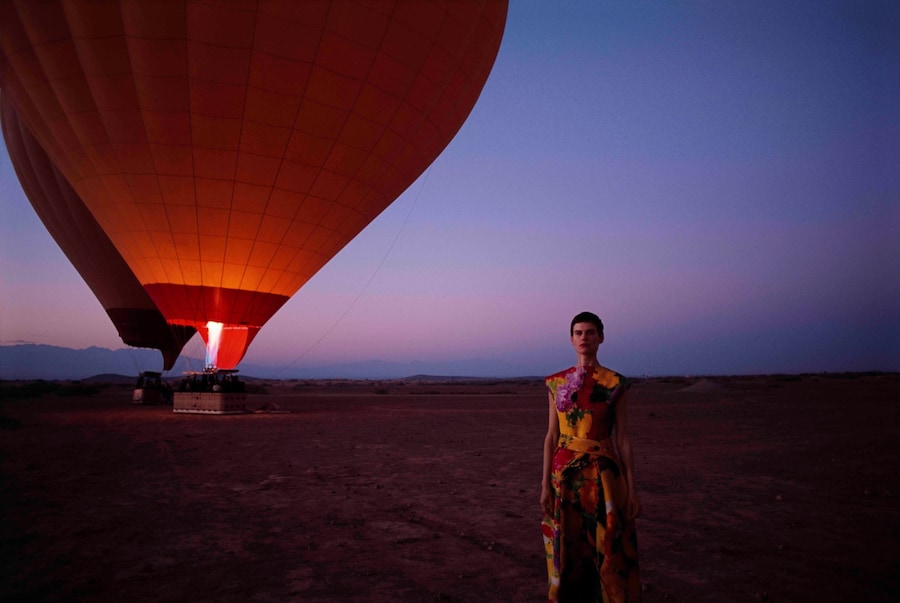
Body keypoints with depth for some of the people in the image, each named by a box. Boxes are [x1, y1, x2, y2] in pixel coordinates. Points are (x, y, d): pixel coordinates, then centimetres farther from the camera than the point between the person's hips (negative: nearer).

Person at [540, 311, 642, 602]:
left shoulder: (614, 383, -3)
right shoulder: (558, 382, 4)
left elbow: (623, 437, -1)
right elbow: (552, 435, 4)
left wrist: (632, 487, -4)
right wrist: (546, 482, 0)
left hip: (603, 472, -2)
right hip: (565, 472, 2)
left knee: (608, 550, 2)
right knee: (568, 548, 10)